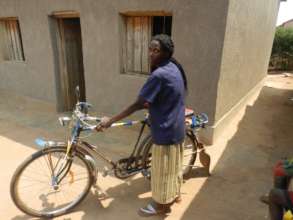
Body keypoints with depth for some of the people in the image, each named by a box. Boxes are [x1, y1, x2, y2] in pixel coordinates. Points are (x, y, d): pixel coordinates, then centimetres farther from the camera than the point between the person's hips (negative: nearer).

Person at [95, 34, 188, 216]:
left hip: (165, 131, -9)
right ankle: (175, 194, 46)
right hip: (177, 128, 9)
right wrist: (149, 105, 22)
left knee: (162, 169, 10)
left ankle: (162, 205, 31)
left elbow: (137, 104, -24)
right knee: (174, 164, 25)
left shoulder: (159, 75, -25)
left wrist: (110, 121, -18)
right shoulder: (174, 68, 4)